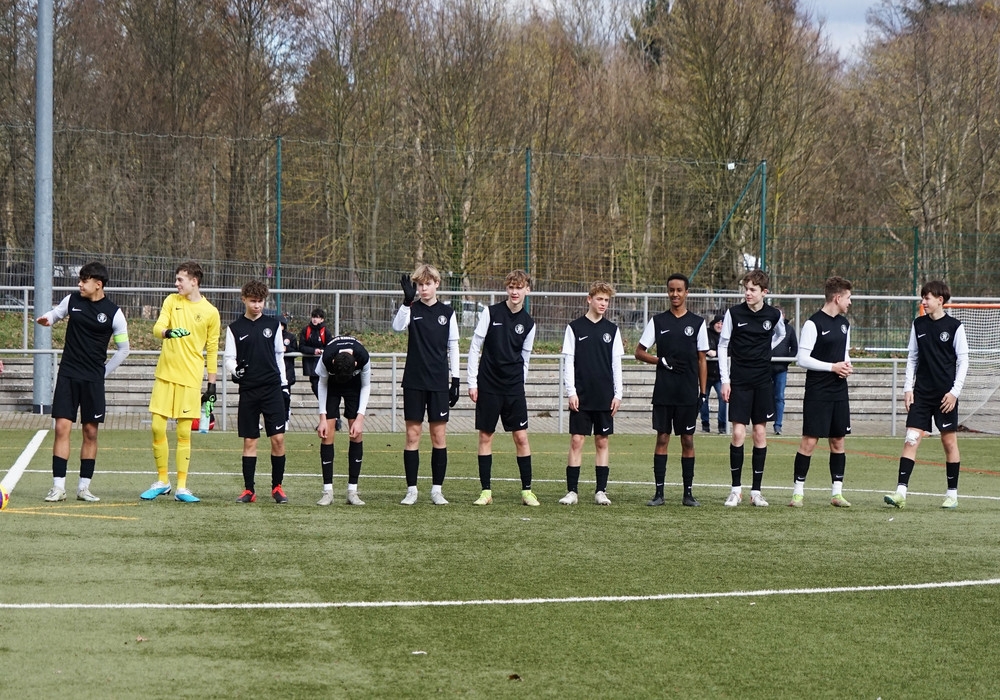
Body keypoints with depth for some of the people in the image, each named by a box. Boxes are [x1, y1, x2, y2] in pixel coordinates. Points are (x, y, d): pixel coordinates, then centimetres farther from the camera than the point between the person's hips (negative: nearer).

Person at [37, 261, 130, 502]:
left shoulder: (113, 312, -5)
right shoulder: (72, 300, 2)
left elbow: (123, 349, 5)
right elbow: (56, 313, 21)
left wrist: (103, 372, 3)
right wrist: (47, 319, -3)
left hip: (93, 380, -1)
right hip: (67, 375, 1)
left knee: (91, 432, 3)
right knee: (62, 427, -7)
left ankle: (84, 487, 12)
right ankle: (58, 486, -6)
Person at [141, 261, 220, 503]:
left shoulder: (210, 313, 1)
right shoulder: (171, 301, 7)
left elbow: (212, 351, 6)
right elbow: (157, 328, -5)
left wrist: (212, 385, 4)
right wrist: (168, 332, -29)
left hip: (190, 378, -2)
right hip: (165, 374, 2)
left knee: (184, 433, -1)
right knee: (158, 427, 0)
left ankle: (181, 487, 5)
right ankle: (161, 481, 14)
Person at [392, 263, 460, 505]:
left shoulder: (447, 312, 6)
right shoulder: (412, 310, 2)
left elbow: (453, 347, 9)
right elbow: (397, 327, -20)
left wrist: (455, 379, 5)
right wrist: (408, 300, -32)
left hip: (439, 383, 1)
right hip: (414, 382, -1)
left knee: (438, 435, 2)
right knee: (413, 435, 0)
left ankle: (436, 489, 9)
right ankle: (411, 490, 4)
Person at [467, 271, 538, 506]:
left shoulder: (528, 323, 5)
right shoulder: (491, 313, -3)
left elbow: (524, 358, 13)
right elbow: (475, 347, -1)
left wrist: (520, 385, 8)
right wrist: (472, 382, -4)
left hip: (514, 389, 2)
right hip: (488, 387, -2)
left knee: (521, 436, -2)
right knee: (485, 436, 2)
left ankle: (526, 490, 5)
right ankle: (486, 491, 8)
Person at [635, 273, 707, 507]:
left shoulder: (697, 323, 6)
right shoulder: (658, 321, 6)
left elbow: (702, 360, 9)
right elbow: (639, 352, 7)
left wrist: (703, 392, 3)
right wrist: (662, 361, -10)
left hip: (688, 392, 0)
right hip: (663, 391, 0)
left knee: (688, 440, 3)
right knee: (662, 439, 0)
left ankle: (688, 492, 8)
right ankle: (659, 492, 2)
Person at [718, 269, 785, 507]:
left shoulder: (773, 315, 0)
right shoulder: (734, 313, -5)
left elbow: (780, 335, 23)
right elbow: (723, 346, 2)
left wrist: (764, 350, 10)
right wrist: (725, 379, -3)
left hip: (762, 381, 2)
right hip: (739, 381, -2)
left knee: (760, 434, 4)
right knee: (738, 434, -7)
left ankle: (756, 491, 10)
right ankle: (736, 489, 3)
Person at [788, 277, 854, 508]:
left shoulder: (844, 324, 13)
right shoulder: (814, 323, -11)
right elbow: (802, 359, -13)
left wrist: (847, 365, 2)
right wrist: (833, 367, -15)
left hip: (839, 392, 7)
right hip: (817, 392, -7)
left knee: (838, 440, 8)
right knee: (809, 441, -8)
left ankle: (837, 492, 13)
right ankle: (798, 491, -2)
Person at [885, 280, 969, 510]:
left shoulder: (954, 327, -4)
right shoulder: (918, 325, 7)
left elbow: (963, 360, -3)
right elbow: (912, 357, 12)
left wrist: (955, 391, -9)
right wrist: (908, 387, 4)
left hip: (946, 394, -3)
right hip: (921, 392, 3)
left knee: (949, 441, 3)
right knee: (911, 439, -7)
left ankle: (952, 493, 14)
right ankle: (901, 492, -12)